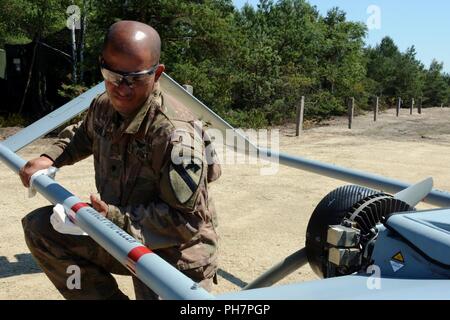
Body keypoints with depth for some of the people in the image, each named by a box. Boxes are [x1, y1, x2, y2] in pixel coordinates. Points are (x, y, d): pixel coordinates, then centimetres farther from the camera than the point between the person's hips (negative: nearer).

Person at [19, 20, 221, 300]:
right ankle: (107, 295, 10)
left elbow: (187, 219, -27)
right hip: (121, 233, 8)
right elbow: (84, 136, 23)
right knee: (39, 227, 5)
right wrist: (50, 158, 5)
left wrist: (115, 218, -31)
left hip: (175, 250, -7)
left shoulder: (174, 132, -30)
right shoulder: (103, 107, -4)